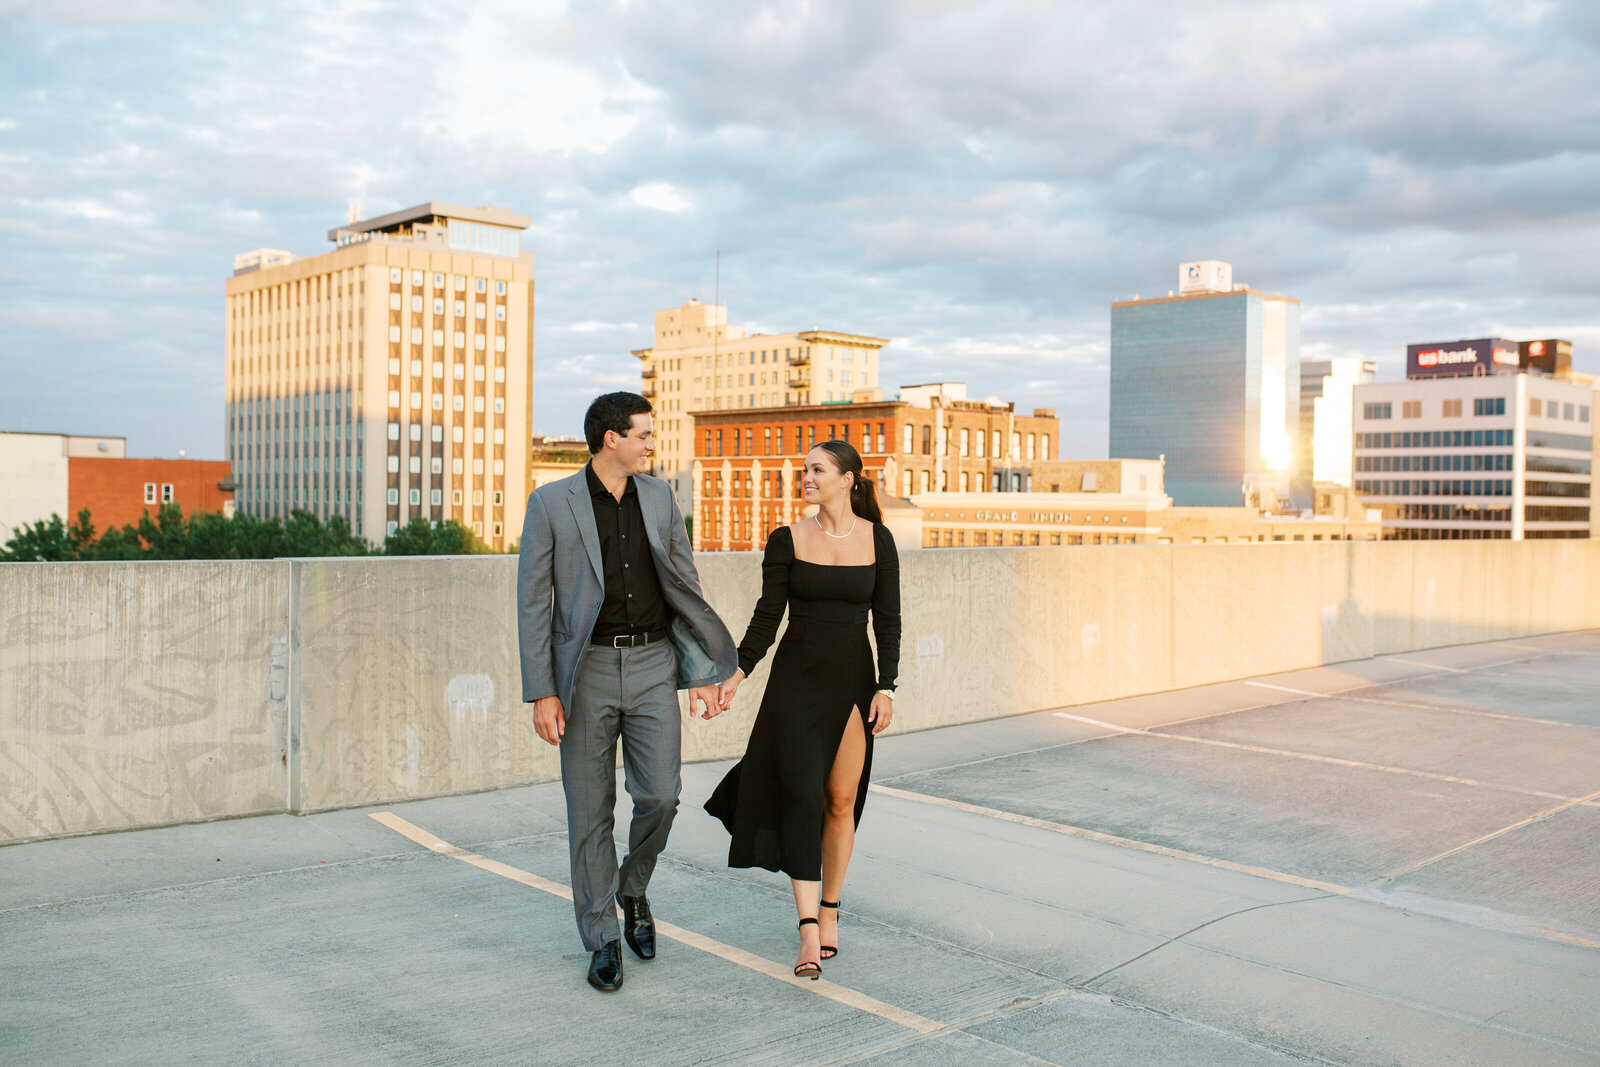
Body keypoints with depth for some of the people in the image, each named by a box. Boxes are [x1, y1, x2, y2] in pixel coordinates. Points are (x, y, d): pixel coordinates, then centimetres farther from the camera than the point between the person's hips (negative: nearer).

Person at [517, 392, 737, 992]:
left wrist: (702, 674, 4)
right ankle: (602, 940, 19)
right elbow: (533, 602, -4)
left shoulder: (659, 496, 6)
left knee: (660, 795, -7)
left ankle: (633, 890, 23)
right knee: (590, 811, 4)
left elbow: (685, 588, 8)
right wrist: (541, 693, -10)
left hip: (652, 665, 2)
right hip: (587, 670, -2)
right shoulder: (551, 503, -4)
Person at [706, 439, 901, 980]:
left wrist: (886, 687, -6)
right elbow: (767, 616, -2)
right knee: (802, 796, -10)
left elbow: (888, 620, 1)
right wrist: (737, 673, -12)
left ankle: (829, 911, 24)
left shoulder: (877, 540, 1)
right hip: (797, 678, -1)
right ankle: (808, 931, -10)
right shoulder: (787, 540, 0)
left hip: (853, 680, 1)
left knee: (841, 801, 5)